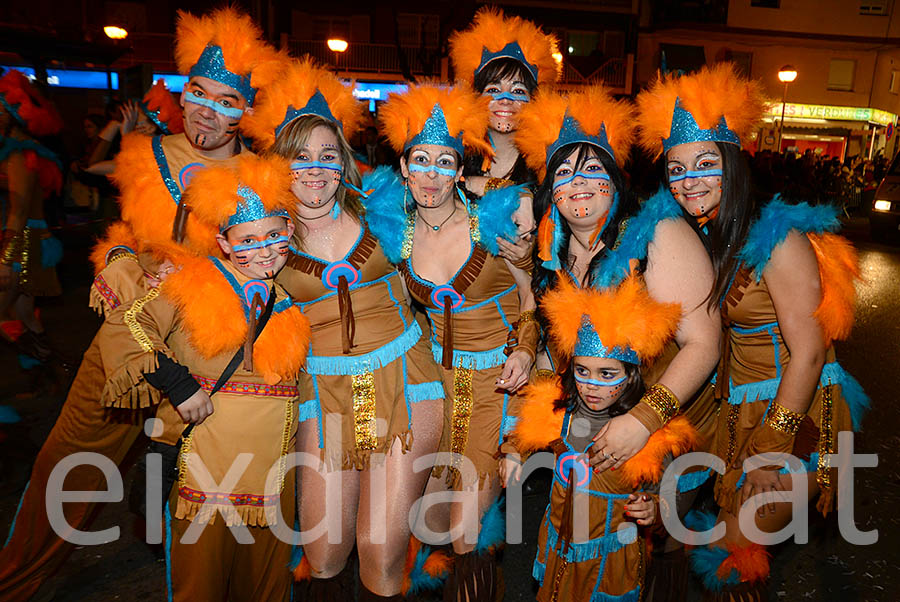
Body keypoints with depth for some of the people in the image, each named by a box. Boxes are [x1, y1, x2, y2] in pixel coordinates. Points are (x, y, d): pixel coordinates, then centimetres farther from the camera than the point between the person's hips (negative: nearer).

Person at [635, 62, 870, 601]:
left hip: (796, 415, -7)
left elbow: (808, 353, -21)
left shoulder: (777, 238, -19)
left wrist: (772, 448, -19)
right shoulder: (709, 238, 5)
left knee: (729, 555, 1)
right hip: (740, 410, 7)